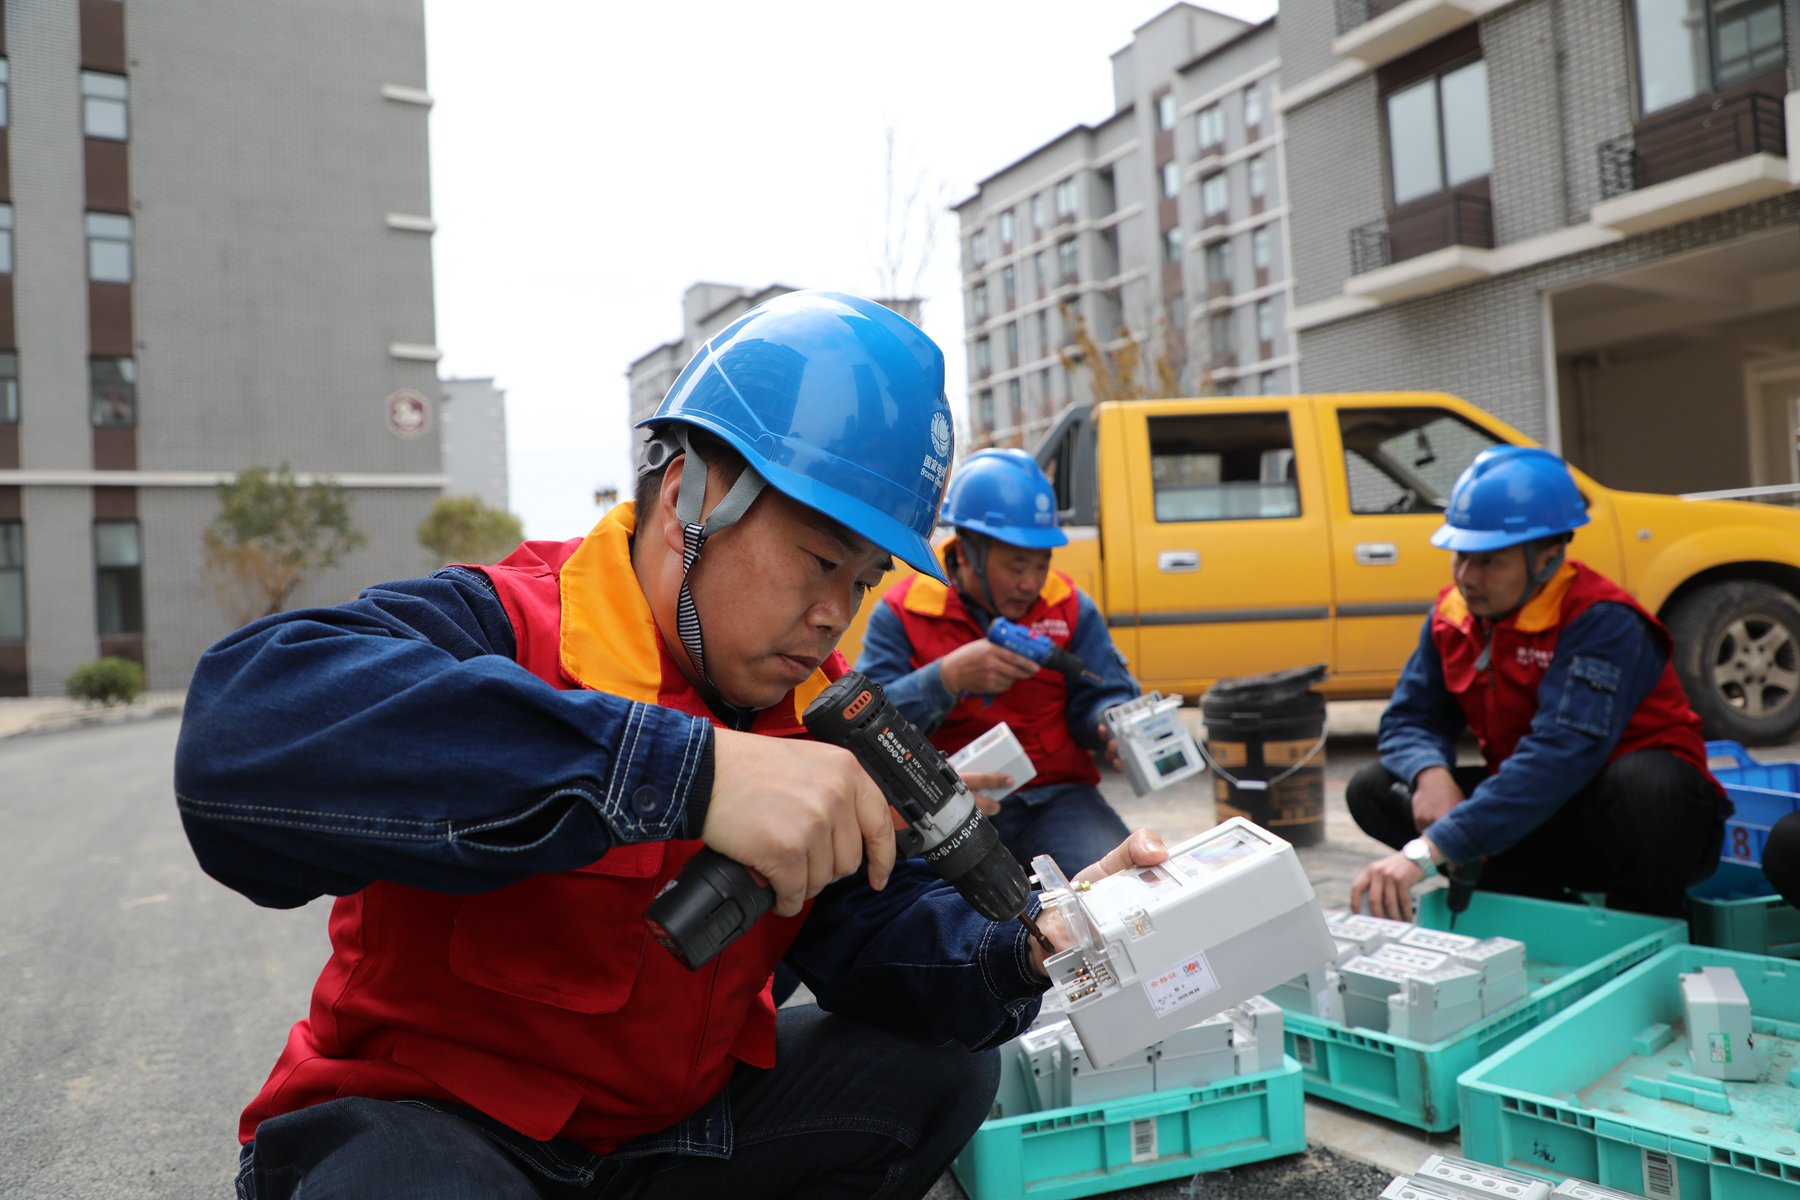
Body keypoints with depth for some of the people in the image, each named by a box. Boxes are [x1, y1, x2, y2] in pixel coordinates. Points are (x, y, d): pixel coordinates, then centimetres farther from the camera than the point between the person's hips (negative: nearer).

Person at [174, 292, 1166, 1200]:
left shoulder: (820, 705, -1)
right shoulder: (500, 628, -24)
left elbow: (871, 926, -3)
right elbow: (237, 740, -44)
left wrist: (1020, 952, -25)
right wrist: (685, 770, -50)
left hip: (676, 1115, 6)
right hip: (428, 1119, -5)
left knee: (940, 1065, 1)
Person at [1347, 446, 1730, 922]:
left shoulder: (1601, 623, -24)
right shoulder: (1452, 615, -3)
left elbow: (1560, 756, -37)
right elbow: (1409, 719, 0)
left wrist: (1429, 850, -46)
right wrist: (1430, 773, -28)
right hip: (1545, 820, 6)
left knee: (1642, 779, -40)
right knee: (1373, 789, -10)